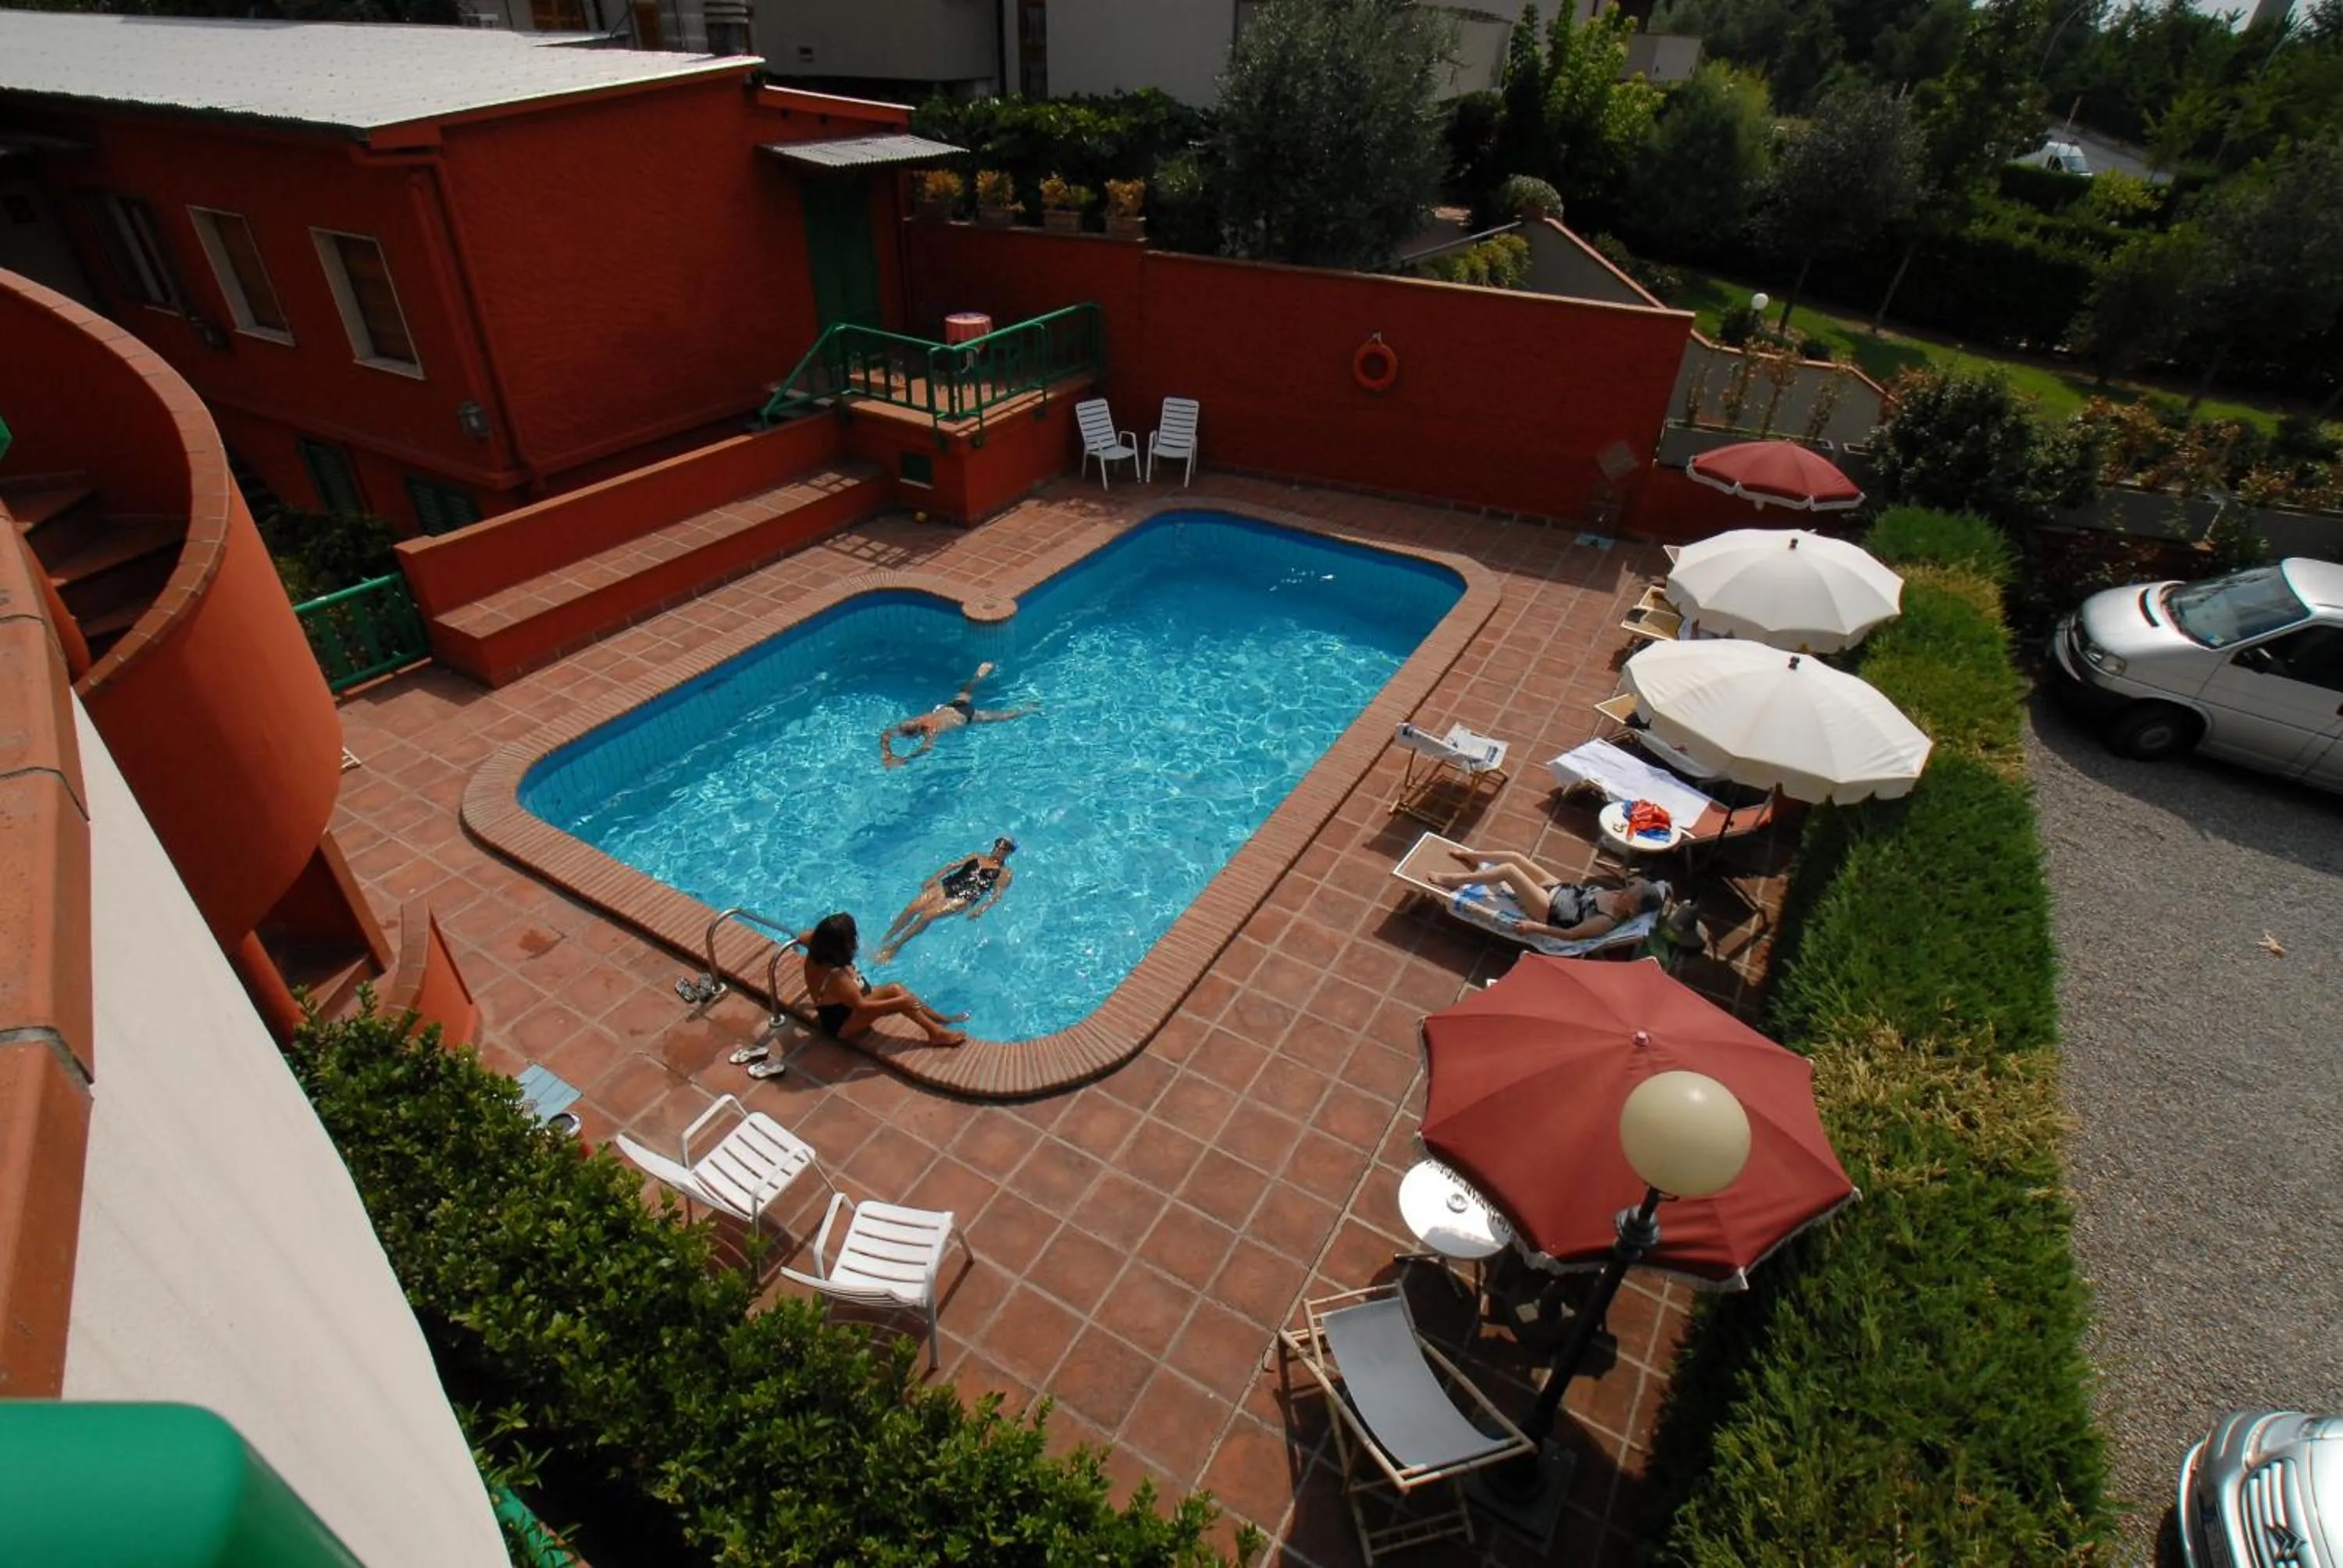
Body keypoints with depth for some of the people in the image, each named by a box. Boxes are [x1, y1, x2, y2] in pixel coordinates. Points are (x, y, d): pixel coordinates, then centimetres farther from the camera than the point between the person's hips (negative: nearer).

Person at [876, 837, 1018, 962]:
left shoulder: (1005, 873, 7)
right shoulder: (977, 857, 24)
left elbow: (997, 895, -5)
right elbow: (952, 865, 18)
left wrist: (981, 909, -23)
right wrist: (933, 879, 4)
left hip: (964, 899, -5)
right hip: (945, 886, 5)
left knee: (927, 915, -24)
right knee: (911, 908, -17)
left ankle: (894, 947, -13)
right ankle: (884, 940, -8)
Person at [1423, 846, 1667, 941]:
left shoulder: (1607, 921, -26)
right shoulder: (1613, 895, -4)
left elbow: (1571, 934, -27)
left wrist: (1535, 927, -29)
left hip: (1547, 909, -8)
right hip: (1557, 888, 8)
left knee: (1508, 869, -18)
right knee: (1514, 856, 5)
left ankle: (1454, 879, -3)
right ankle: (1472, 855, 31)